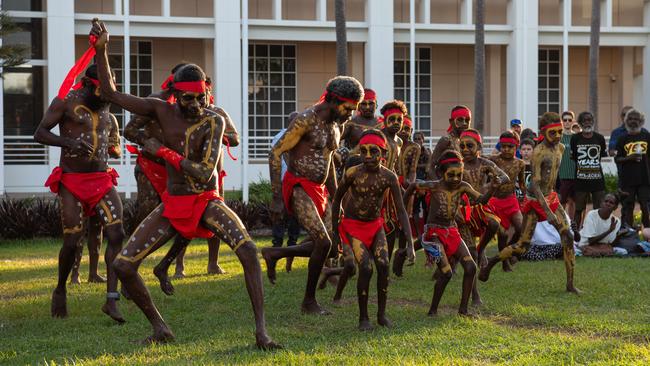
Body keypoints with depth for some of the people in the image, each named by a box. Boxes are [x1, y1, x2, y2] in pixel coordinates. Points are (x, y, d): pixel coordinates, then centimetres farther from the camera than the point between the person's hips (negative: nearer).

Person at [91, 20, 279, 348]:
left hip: (207, 202, -3)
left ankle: (261, 330, -26)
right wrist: (101, 50, -8)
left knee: (248, 250, -29)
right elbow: (111, 94, 1)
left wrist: (163, 151, -21)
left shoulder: (214, 122, -12)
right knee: (122, 265, -6)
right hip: (172, 206, 4)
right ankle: (160, 328, 11)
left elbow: (204, 174, -23)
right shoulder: (163, 111, -3)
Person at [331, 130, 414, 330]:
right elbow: (337, 199, -5)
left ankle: (381, 314, 2)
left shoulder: (389, 177, -16)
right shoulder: (353, 173, -22)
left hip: (375, 225, 3)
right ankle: (363, 318, -4)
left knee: (383, 265, -12)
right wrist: (335, 233, -1)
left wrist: (410, 244, -20)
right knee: (366, 268, -16)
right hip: (353, 225, -3)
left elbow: (401, 211, -13)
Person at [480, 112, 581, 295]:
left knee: (568, 238, -7)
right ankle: (490, 262, 19)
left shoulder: (560, 148, 6)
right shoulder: (538, 152, -19)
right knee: (522, 246, -4)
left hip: (551, 198, 7)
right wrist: (547, 211, -32)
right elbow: (535, 184, -25)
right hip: (536, 201, -7)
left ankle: (570, 284, -4)